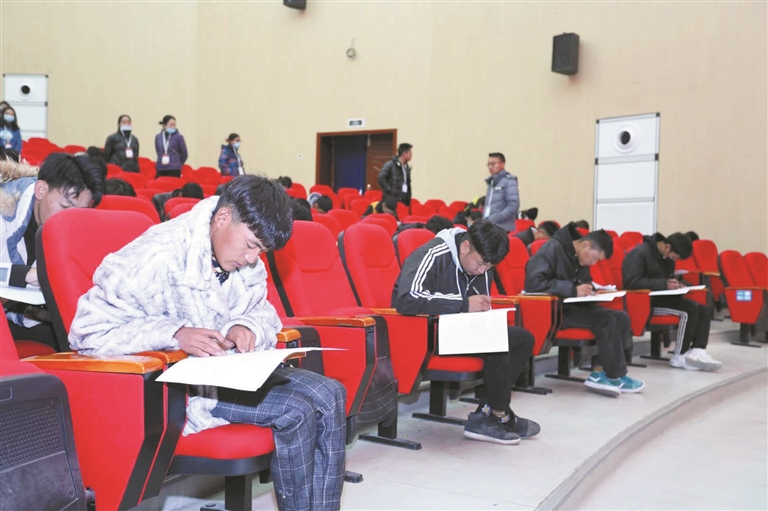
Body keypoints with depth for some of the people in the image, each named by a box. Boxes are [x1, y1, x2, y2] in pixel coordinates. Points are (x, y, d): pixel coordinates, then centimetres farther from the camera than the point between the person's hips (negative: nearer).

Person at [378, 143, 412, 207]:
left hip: (403, 201, 7)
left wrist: (408, 199, 14)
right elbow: (381, 178, -12)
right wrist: (389, 190, -13)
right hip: (391, 200, -7)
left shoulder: (407, 167, 16)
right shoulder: (390, 165, -6)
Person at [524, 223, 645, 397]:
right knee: (608, 321, -23)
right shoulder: (553, 248, -15)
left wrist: (588, 290, -4)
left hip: (571, 306, 9)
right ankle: (613, 376, -8)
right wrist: (573, 290, -24)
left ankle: (602, 373, -8)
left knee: (621, 317, -9)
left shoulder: (580, 258, 11)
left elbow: (582, 284, 22)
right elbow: (533, 282, -25)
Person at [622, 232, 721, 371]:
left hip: (661, 297, 9)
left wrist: (675, 284, 1)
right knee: (689, 310, -24)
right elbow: (632, 282, -23)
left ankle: (698, 351, -22)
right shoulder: (640, 253, -14)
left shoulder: (667, 257, 12)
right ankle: (680, 357, -13)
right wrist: (664, 284, -25)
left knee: (703, 310, -10)